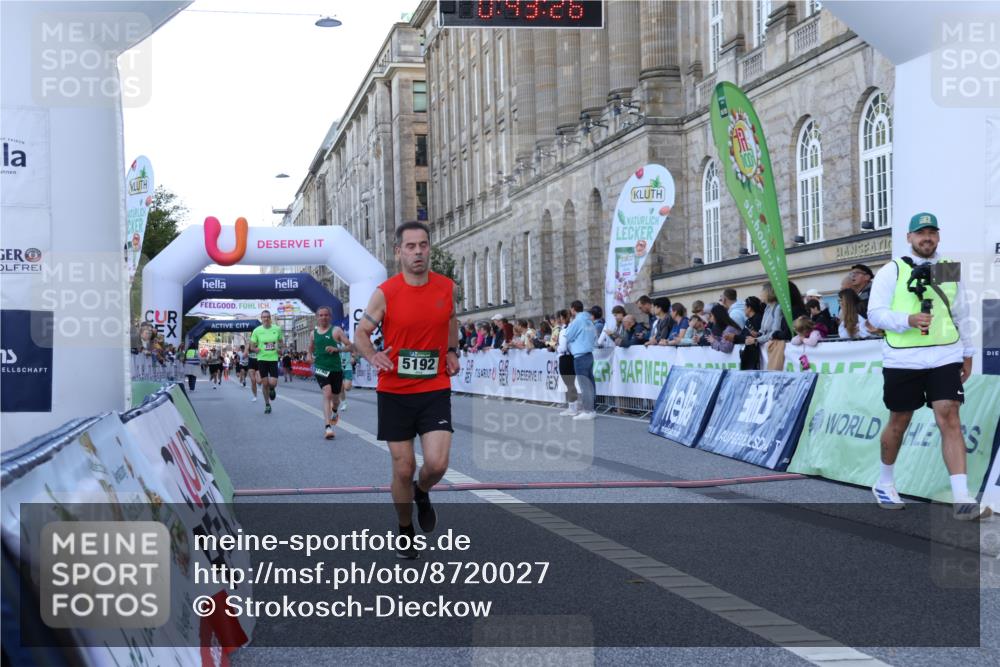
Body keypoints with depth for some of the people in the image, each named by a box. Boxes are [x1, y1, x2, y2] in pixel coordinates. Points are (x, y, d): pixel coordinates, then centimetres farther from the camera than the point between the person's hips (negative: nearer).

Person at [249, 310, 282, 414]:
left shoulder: (277, 329, 0)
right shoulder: (257, 330, -3)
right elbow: (252, 347, 4)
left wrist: (279, 349, -6)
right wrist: (256, 349, -16)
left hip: (273, 358, 0)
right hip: (262, 359, 0)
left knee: (273, 383, -10)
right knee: (264, 383, 3)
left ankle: (272, 389, 29)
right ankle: (267, 405, 20)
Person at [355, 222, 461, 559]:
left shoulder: (447, 288, 0)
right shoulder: (385, 293, -8)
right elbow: (361, 333, 1)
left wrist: (452, 352, 7)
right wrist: (373, 356, -18)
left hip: (435, 389, 1)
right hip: (394, 391, -1)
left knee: (437, 464, -12)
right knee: (403, 468, 4)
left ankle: (422, 493, 25)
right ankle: (405, 530, 28)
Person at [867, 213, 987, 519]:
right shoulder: (892, 271, 0)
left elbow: (962, 315, 20)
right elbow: (875, 313, -7)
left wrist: (968, 353, 19)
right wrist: (908, 320, -22)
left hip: (945, 356, 2)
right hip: (902, 359, -2)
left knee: (949, 417, -11)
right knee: (899, 422, 8)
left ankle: (962, 499, -15)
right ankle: (884, 482, 32)